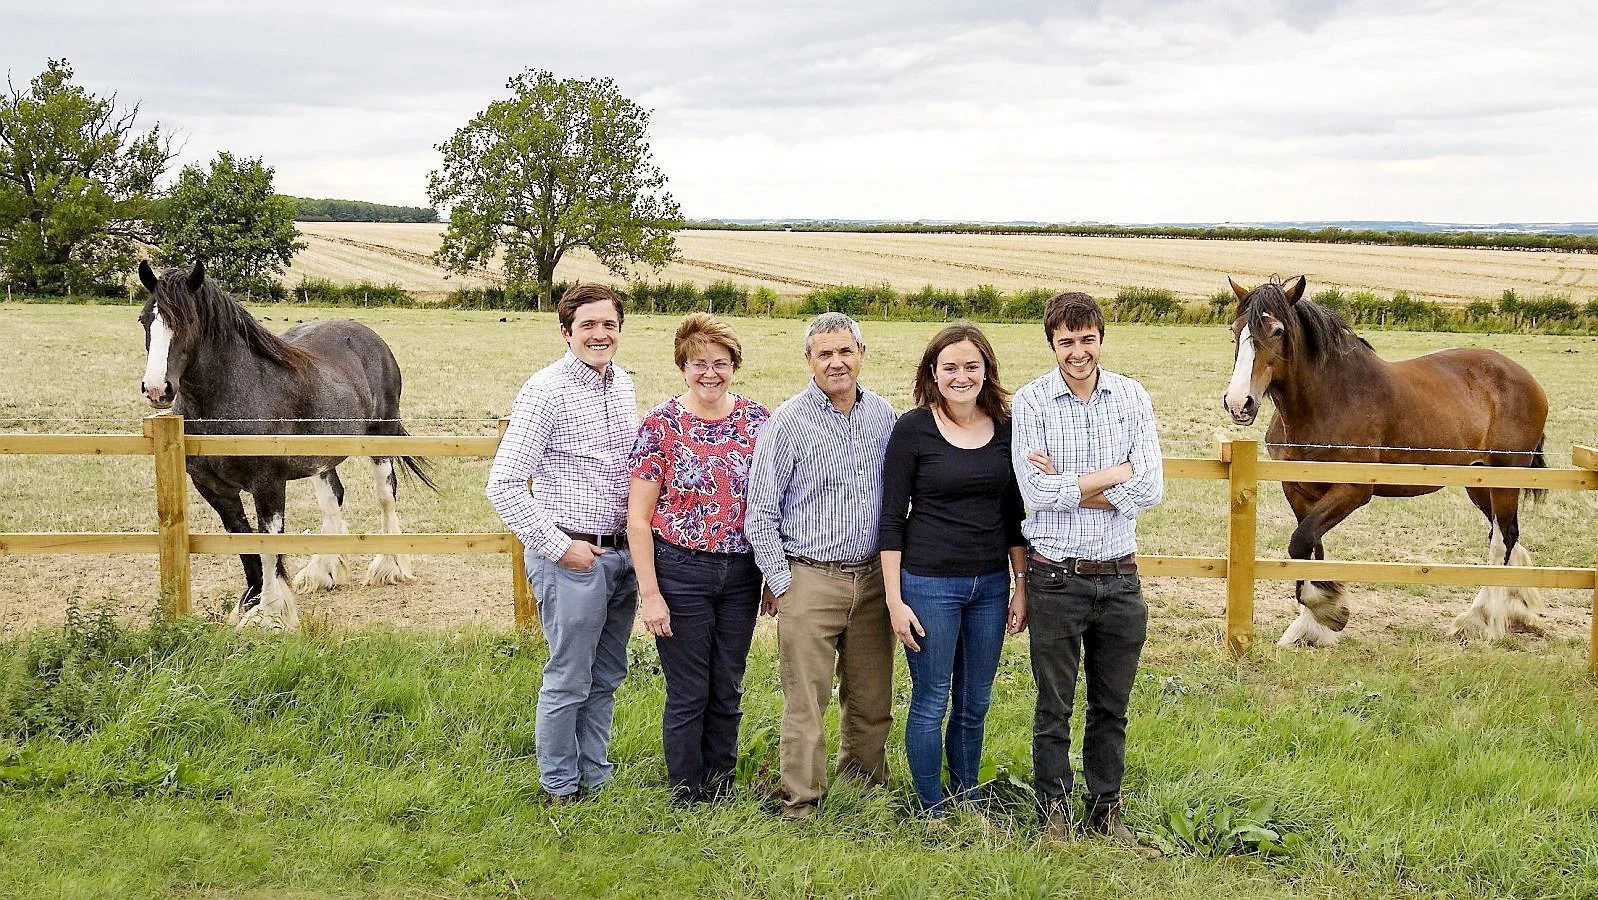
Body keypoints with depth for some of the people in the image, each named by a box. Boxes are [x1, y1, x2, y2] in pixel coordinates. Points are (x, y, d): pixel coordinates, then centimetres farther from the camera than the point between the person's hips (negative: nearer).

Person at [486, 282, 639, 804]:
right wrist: (558, 547, -16)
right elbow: (503, 485, -17)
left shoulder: (622, 384, 9)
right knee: (569, 680, 2)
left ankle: (596, 780, 28)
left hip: (621, 554, 7)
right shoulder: (546, 391, -14)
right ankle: (561, 790, 16)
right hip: (573, 559, -7)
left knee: (606, 678, 16)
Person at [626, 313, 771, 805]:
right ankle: (687, 800, 21)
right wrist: (650, 593, -11)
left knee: (728, 692, 14)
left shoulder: (757, 420, 1)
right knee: (688, 694, 5)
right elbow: (638, 518, -7)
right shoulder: (660, 425, -8)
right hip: (680, 572, -3)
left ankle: (721, 794, 30)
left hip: (741, 574, 3)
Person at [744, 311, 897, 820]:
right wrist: (779, 581, -6)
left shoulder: (884, 416, 7)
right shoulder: (787, 424, -7)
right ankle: (801, 806, 7)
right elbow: (761, 512, -5)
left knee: (872, 702, 13)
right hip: (810, 581, -4)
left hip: (872, 578, 5)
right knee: (805, 704, -3)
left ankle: (866, 792, 28)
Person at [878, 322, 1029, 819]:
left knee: (975, 704, 13)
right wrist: (894, 598, -10)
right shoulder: (913, 428, -8)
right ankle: (933, 812, 19)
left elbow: (1013, 514, 11)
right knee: (931, 704, 4)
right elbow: (891, 518, -7)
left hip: (991, 584, 4)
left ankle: (967, 802, 30)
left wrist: (1022, 585, 9)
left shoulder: (1005, 427, 4)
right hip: (928, 583, -4)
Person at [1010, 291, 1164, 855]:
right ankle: (1054, 812, 23)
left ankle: (1106, 810, 29)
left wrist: (1067, 485, -15)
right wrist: (1114, 474, -12)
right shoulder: (1031, 402, -7)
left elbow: (1149, 491, -10)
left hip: (1120, 577, 3)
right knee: (1054, 707, 9)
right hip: (1057, 578, -3)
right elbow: (1036, 494, -18)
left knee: (1112, 706, 14)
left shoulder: (1133, 398, 1)